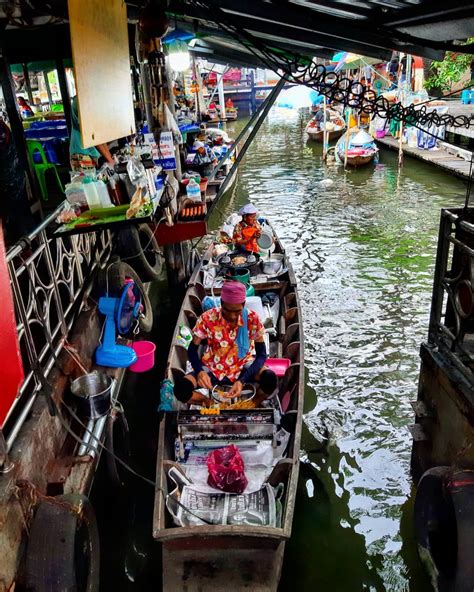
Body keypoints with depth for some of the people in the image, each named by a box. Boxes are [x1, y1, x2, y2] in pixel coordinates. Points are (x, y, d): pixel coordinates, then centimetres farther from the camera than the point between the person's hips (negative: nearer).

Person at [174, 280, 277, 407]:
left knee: (270, 379, -31)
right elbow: (192, 350, -10)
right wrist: (199, 371, -33)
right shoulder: (207, 318, -19)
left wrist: (242, 381, -31)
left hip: (243, 366, 0)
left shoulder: (252, 318, -18)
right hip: (214, 369, 0)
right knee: (180, 388, -26)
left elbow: (261, 354, -15)